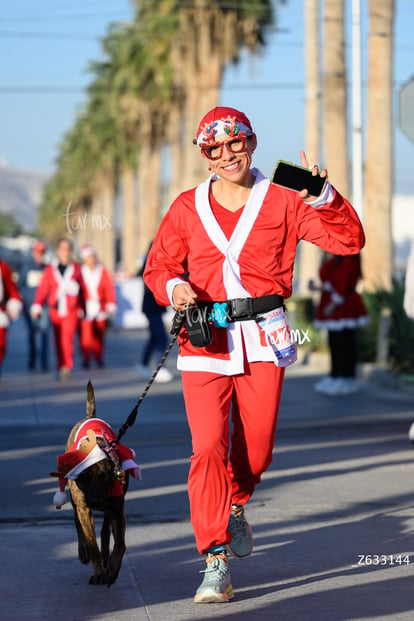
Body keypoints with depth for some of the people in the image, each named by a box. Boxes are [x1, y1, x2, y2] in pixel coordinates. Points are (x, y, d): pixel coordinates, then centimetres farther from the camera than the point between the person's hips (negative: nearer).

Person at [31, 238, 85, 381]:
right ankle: (61, 367, 21)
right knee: (58, 341, 8)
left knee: (67, 336, -19)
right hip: (55, 310, 2)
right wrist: (37, 306, -13)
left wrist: (81, 308, 17)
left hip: (71, 311, -2)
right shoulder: (50, 269, 4)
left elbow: (83, 289, 13)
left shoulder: (76, 268, 5)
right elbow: (43, 288, -2)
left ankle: (67, 366, -24)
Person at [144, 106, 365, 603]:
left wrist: (324, 198, -18)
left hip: (262, 339, 1)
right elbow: (158, 266, 16)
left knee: (256, 449, 8)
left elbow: (349, 241, -1)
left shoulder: (282, 201, 5)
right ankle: (215, 561, -11)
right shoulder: (187, 208, 9)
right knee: (209, 447, -13)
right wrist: (174, 286, -7)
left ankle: (235, 507, 42)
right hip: (204, 340, 0)